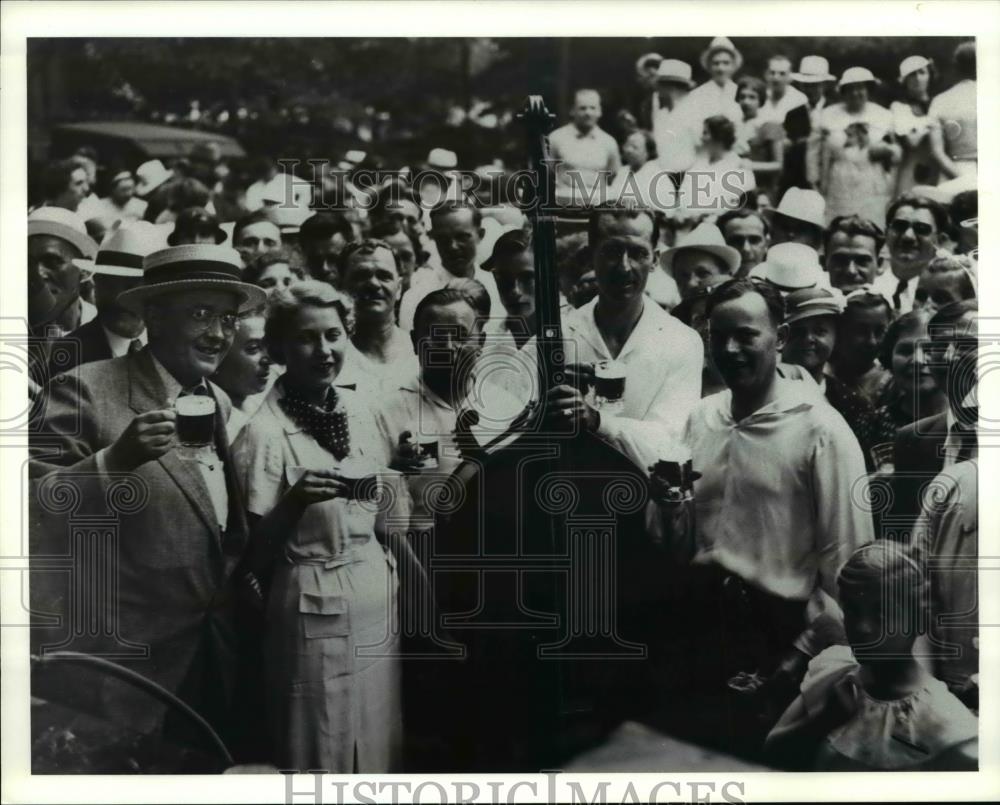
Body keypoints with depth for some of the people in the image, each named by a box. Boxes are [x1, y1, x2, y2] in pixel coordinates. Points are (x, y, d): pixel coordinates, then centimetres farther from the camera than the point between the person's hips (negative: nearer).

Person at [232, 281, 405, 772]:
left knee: (382, 742, 15)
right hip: (316, 607, -6)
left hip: (378, 590, 6)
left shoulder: (357, 408, 3)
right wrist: (294, 503, -26)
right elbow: (257, 556, -13)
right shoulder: (264, 432, -15)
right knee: (326, 751, 4)